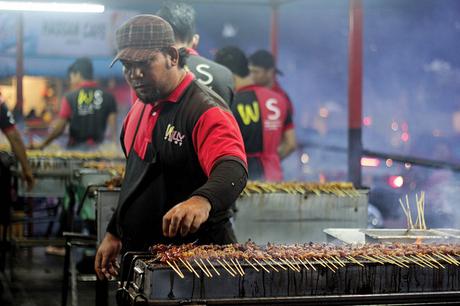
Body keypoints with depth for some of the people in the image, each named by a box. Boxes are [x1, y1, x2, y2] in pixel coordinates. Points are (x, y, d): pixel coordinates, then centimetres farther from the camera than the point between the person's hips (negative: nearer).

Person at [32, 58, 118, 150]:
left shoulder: (70, 97, -4)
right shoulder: (108, 97, 2)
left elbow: (59, 128, -4)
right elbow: (113, 128, -5)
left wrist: (42, 144, 7)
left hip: (76, 148, -2)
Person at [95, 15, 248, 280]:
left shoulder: (205, 110, -18)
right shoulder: (141, 108, 10)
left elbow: (232, 171, -36)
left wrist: (202, 200, -55)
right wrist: (114, 234, 19)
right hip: (140, 258, 8)